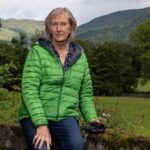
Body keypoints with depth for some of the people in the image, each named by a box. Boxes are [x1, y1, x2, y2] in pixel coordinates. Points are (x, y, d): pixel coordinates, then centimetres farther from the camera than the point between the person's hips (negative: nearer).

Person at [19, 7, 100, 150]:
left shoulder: (80, 55, 10)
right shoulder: (37, 51, -2)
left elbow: (85, 92, 16)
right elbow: (29, 89, -10)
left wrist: (91, 117, 0)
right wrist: (41, 124, -20)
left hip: (66, 116, 2)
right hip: (35, 115, -2)